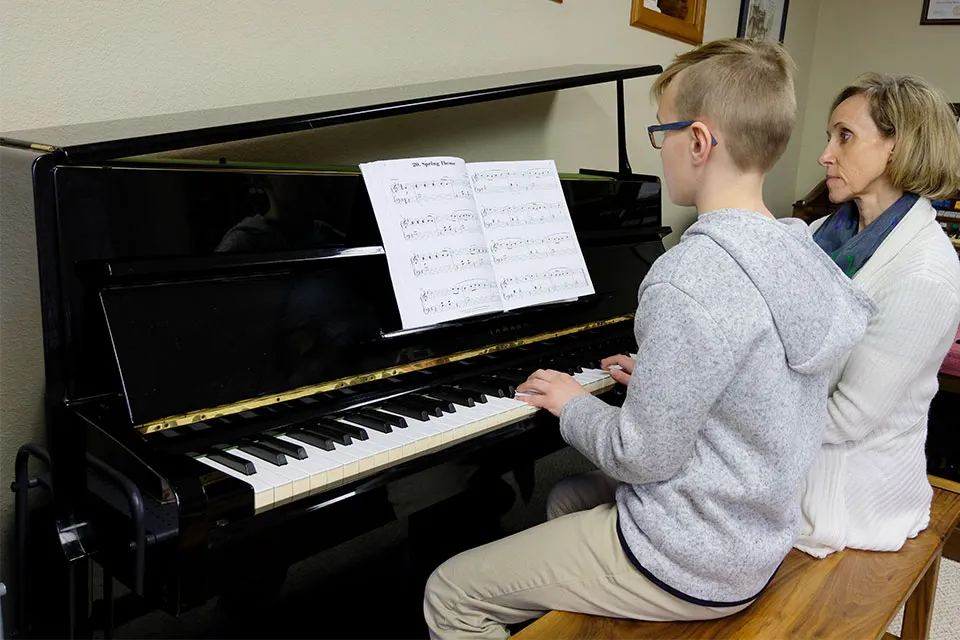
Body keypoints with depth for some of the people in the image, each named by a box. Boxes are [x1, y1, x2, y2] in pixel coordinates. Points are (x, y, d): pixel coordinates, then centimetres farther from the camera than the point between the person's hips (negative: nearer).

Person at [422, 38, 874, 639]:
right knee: (565, 499, 32)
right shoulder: (798, 253, -2)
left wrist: (573, 404, -6)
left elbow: (643, 459, -24)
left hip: (691, 568, -9)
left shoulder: (691, 279, -30)